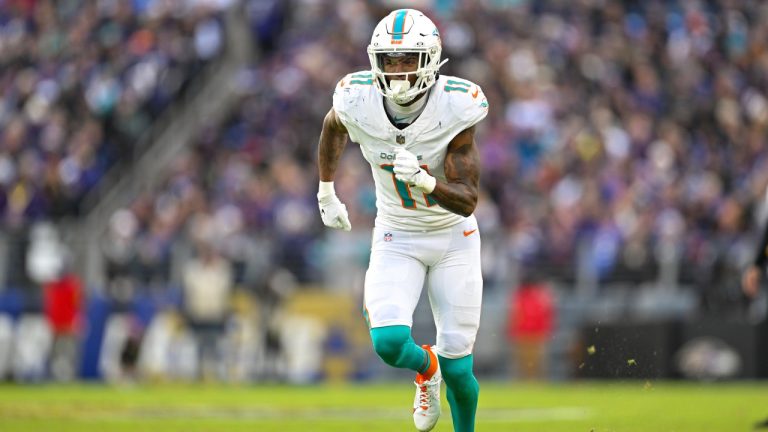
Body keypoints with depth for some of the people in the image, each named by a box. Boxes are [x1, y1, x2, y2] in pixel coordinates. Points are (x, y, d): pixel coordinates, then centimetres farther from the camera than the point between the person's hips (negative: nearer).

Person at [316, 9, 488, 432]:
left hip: (453, 237, -1)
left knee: (457, 368, -2)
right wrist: (326, 193, 17)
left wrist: (424, 181, -43)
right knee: (389, 342, -20)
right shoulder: (358, 103, -17)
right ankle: (426, 369, 17)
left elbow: (467, 201, -24)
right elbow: (332, 128, 10)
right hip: (396, 239, 1)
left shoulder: (455, 108, -24)